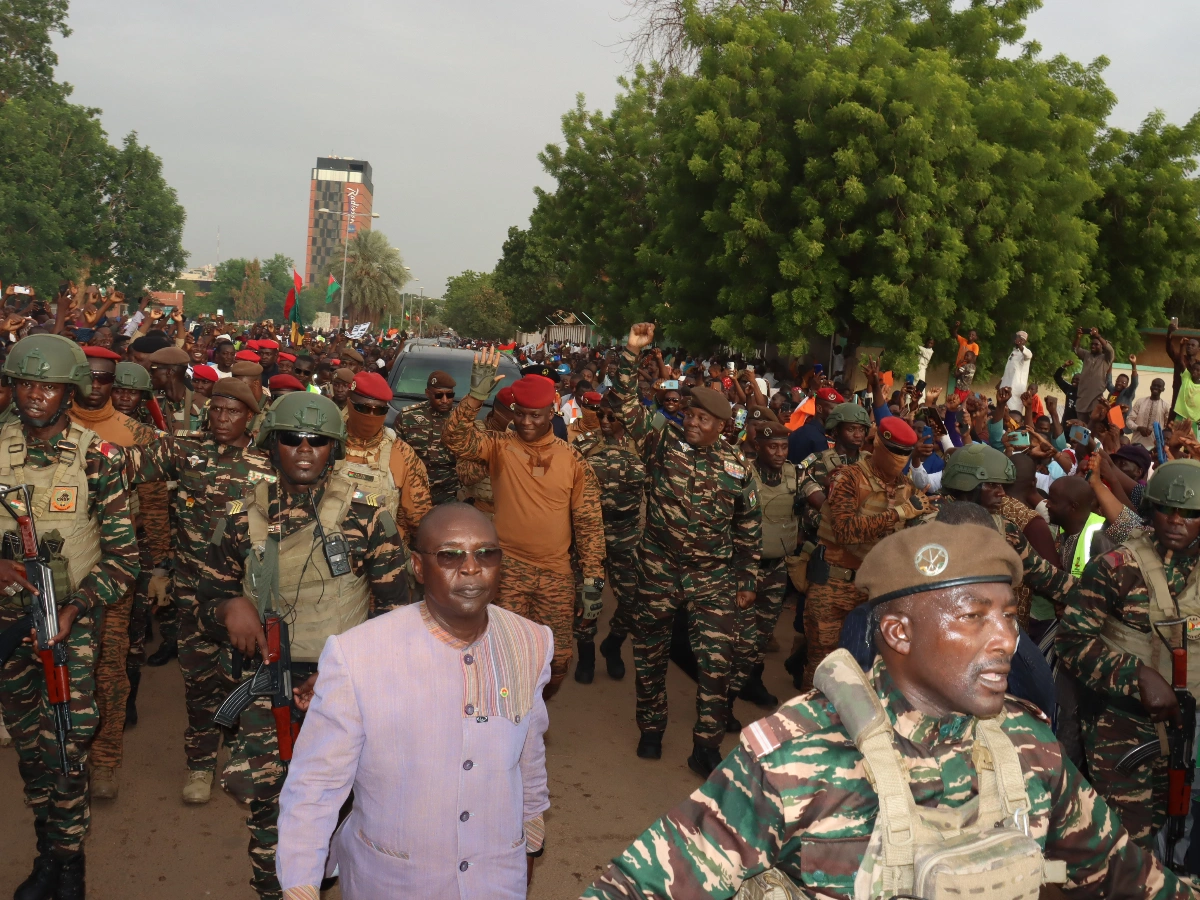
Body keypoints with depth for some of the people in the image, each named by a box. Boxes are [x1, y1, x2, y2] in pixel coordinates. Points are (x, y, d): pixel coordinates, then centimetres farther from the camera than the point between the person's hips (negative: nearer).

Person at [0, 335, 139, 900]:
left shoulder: (98, 458, -8)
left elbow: (123, 554, -7)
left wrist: (77, 606, -18)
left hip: (72, 618, -3)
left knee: (65, 748, -4)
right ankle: (46, 852, 31)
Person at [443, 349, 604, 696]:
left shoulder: (572, 459, 3)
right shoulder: (499, 446, 0)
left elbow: (589, 519, 4)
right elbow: (455, 440, -18)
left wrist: (593, 572, 0)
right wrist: (476, 396, -29)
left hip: (557, 575, 2)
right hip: (509, 570, -2)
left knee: (557, 660, 8)